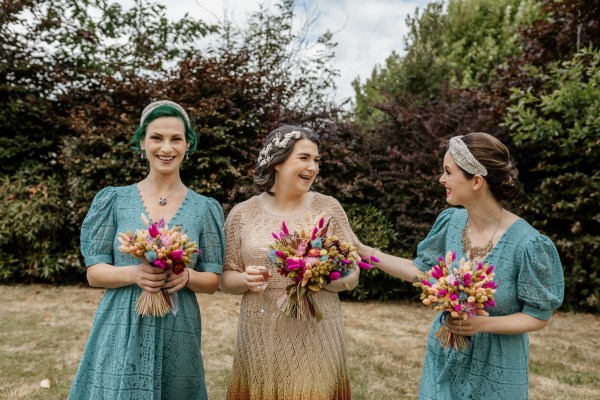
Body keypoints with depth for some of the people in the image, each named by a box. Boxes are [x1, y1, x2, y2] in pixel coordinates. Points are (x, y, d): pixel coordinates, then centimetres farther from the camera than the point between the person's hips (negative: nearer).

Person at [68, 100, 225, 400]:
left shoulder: (204, 208, 1)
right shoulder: (115, 200, 1)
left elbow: (213, 280, 4)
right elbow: (94, 272, 1)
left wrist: (186, 276, -17)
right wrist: (134, 273, -18)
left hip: (177, 338, 1)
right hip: (121, 334, 0)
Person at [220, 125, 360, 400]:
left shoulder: (329, 208, -2)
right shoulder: (242, 214, -1)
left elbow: (351, 276, -1)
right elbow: (226, 279, 5)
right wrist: (247, 280, -16)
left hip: (318, 339, 0)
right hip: (260, 342, 1)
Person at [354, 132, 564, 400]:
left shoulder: (526, 243, -24)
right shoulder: (451, 222, -9)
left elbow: (539, 315, -13)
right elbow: (421, 270, 2)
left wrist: (482, 323, -27)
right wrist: (364, 251, -1)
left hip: (495, 367, -4)